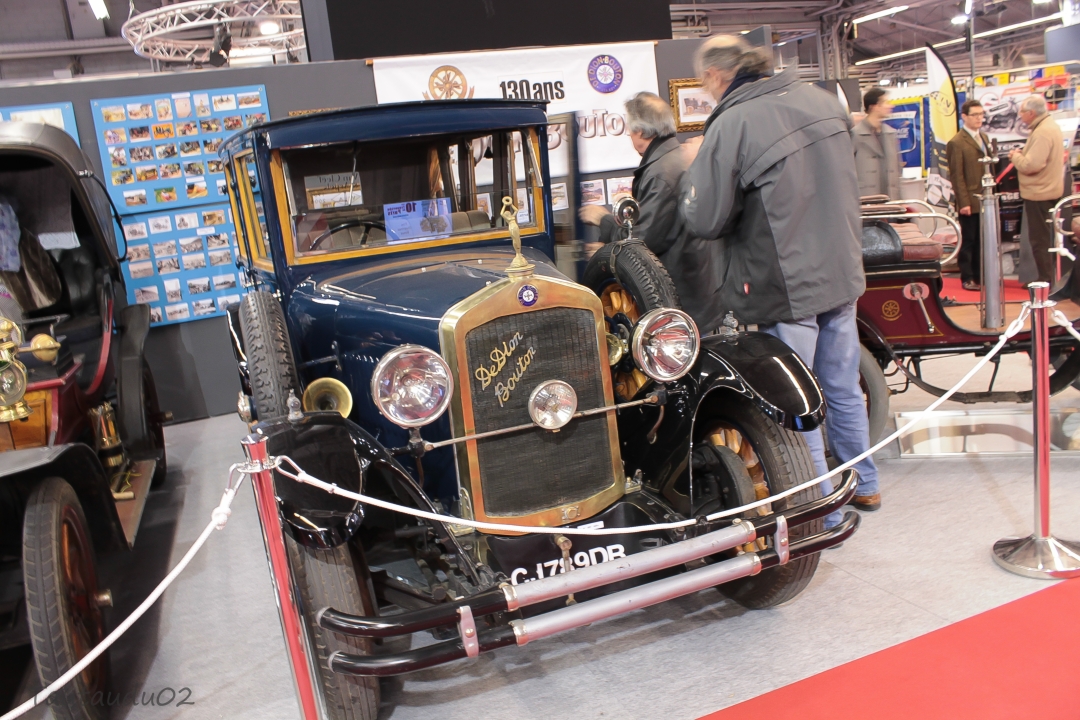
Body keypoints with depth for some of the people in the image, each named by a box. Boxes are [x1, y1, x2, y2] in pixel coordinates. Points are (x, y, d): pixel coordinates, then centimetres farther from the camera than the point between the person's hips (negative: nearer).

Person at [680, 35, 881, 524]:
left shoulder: (731, 126, -19)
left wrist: (697, 167, -1)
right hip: (841, 274, 8)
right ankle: (863, 484, 39)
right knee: (843, 389, 22)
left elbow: (704, 221, -17)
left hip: (786, 286, -7)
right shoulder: (824, 102, 5)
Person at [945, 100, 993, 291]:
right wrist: (963, 202, -15)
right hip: (970, 201, -7)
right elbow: (957, 176, -12)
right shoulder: (957, 143, -9)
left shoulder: (984, 137, 15)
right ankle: (967, 278, 9)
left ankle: (979, 275, 19)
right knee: (968, 241, 1)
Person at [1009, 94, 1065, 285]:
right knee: (1045, 238, 18)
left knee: (1039, 240, -4)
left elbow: (1031, 165, -27)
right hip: (1049, 190, 11)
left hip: (1038, 193, -11)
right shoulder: (1051, 126, 12)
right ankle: (1048, 277, 26)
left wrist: (1015, 156, -10)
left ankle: (1045, 281, 2)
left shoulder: (1042, 132, -22)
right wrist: (1023, 153, 5)